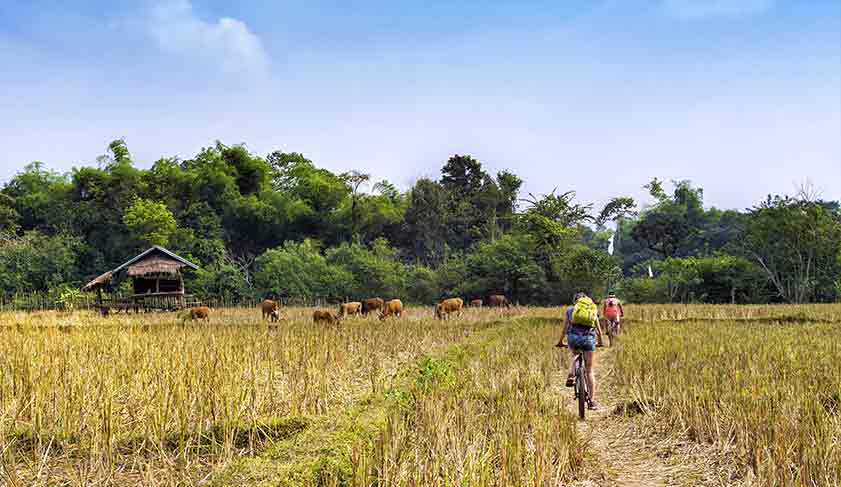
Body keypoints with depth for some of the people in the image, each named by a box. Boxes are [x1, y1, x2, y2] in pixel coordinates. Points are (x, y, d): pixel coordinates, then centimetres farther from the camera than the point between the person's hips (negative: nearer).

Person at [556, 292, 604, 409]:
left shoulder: (569, 310, 20)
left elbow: (564, 329, 22)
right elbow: (598, 329, 26)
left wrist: (561, 342, 36)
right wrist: (600, 342, 42)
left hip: (573, 337, 0)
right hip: (589, 338, 0)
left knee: (573, 354, 37)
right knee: (590, 371, 10)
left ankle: (571, 375, 11)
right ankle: (592, 401, 7)